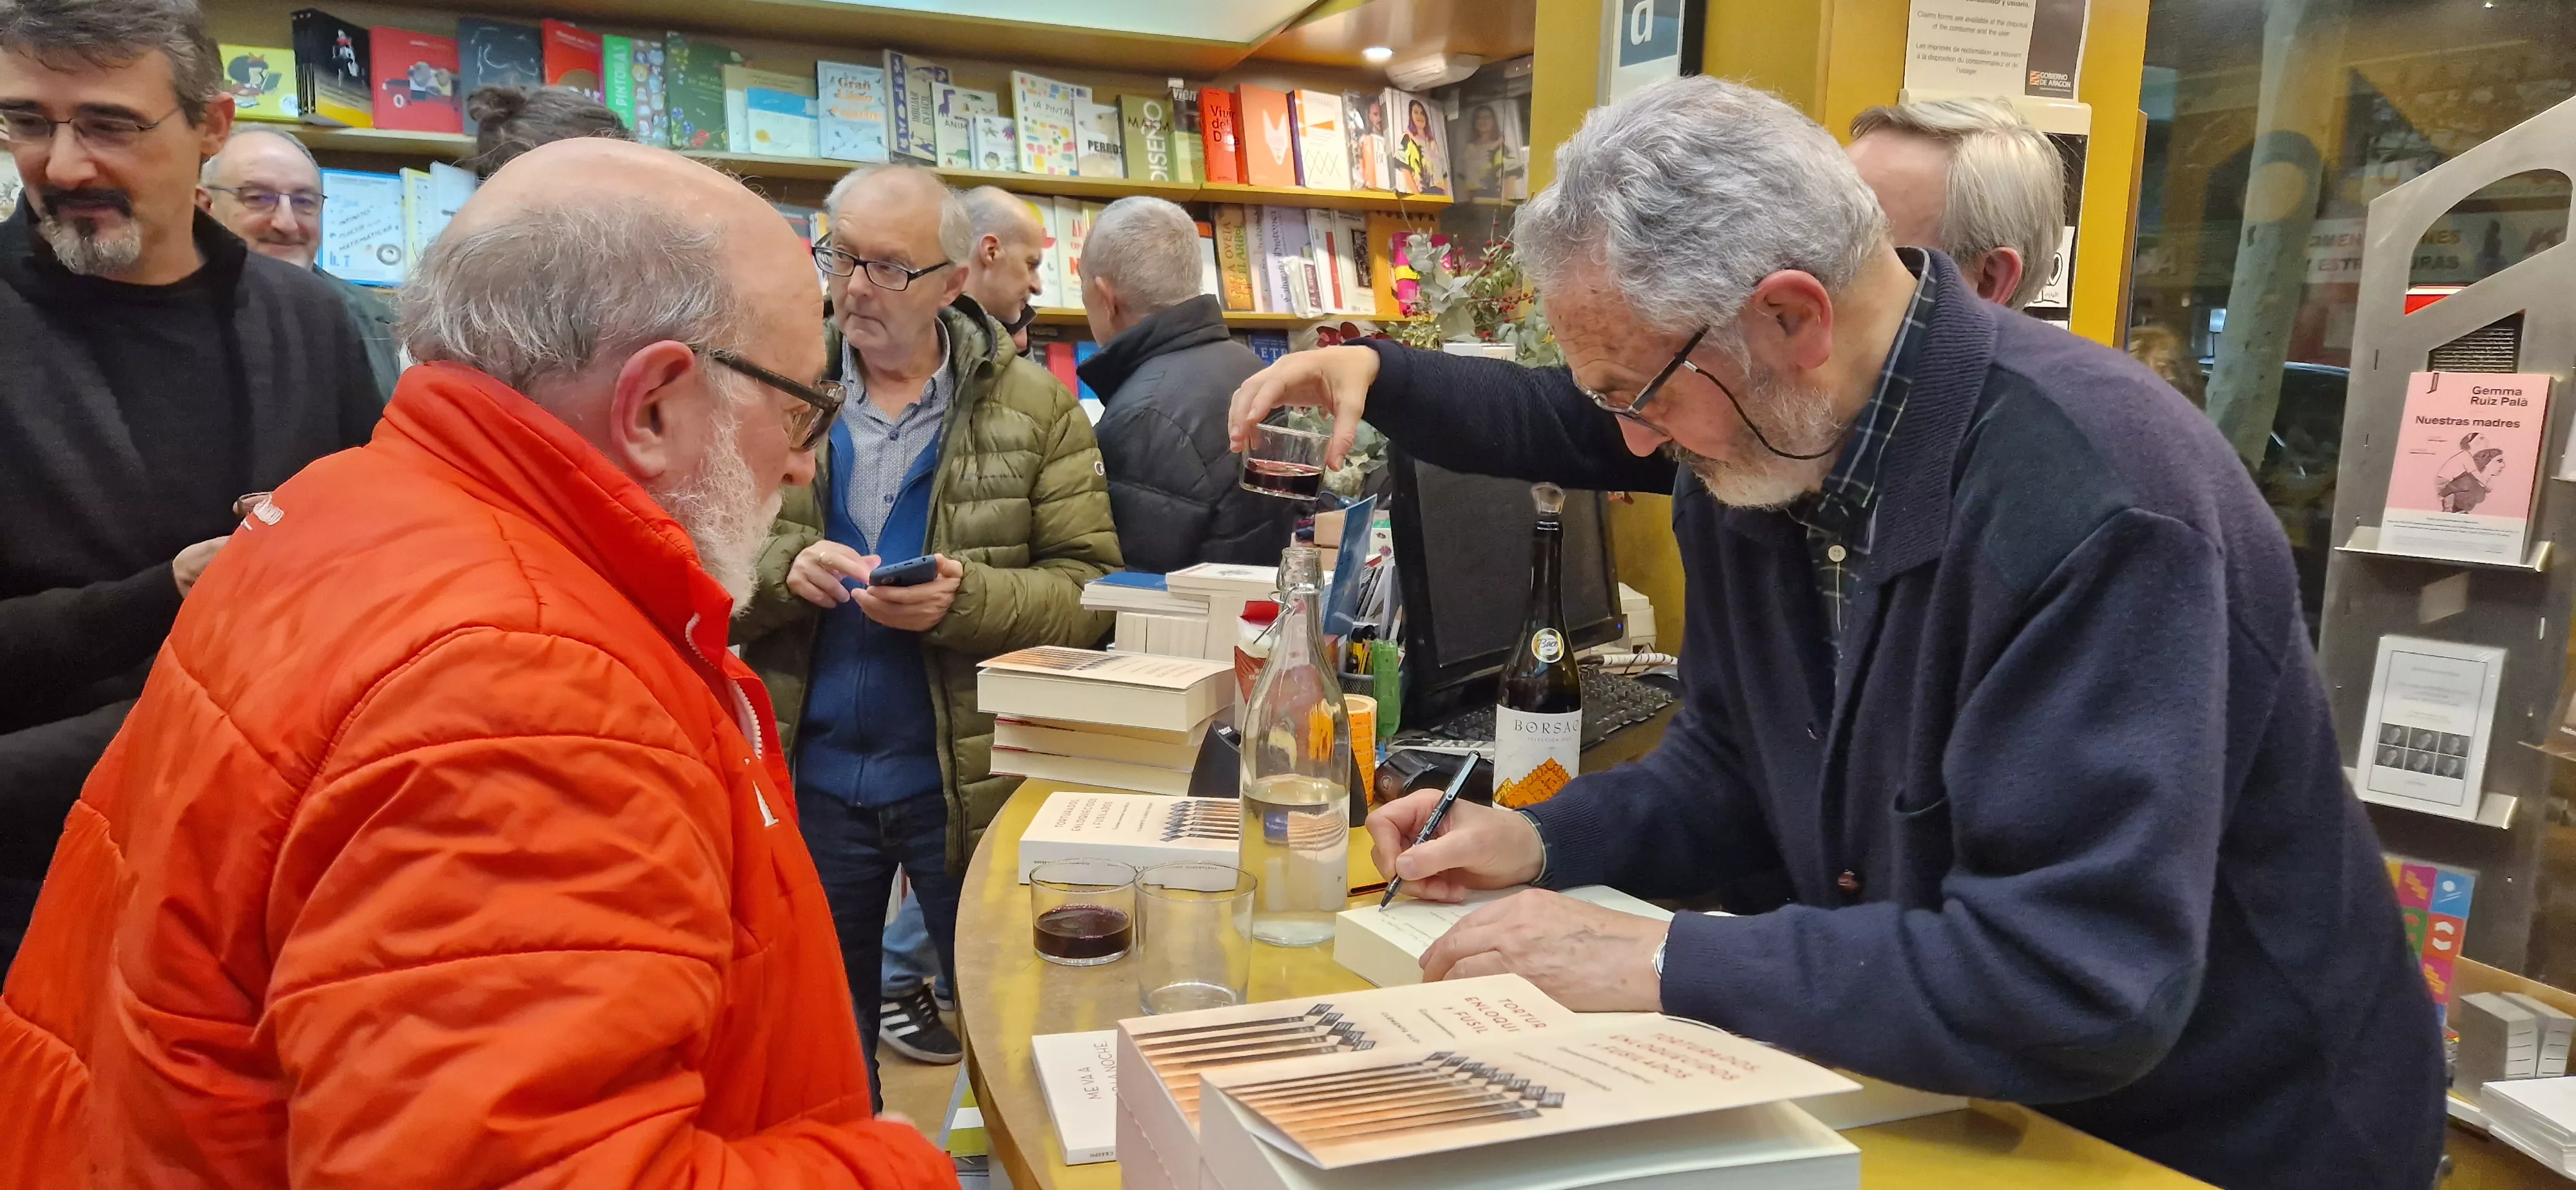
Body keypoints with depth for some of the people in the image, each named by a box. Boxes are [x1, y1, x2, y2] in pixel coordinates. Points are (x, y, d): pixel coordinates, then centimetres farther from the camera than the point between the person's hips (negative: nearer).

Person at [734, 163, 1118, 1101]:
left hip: (973, 773, -2)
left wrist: (966, 599, -24)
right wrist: (781, 570, -19)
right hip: (813, 768, 2)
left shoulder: (1035, 407, -2)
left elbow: (1092, 592, -8)